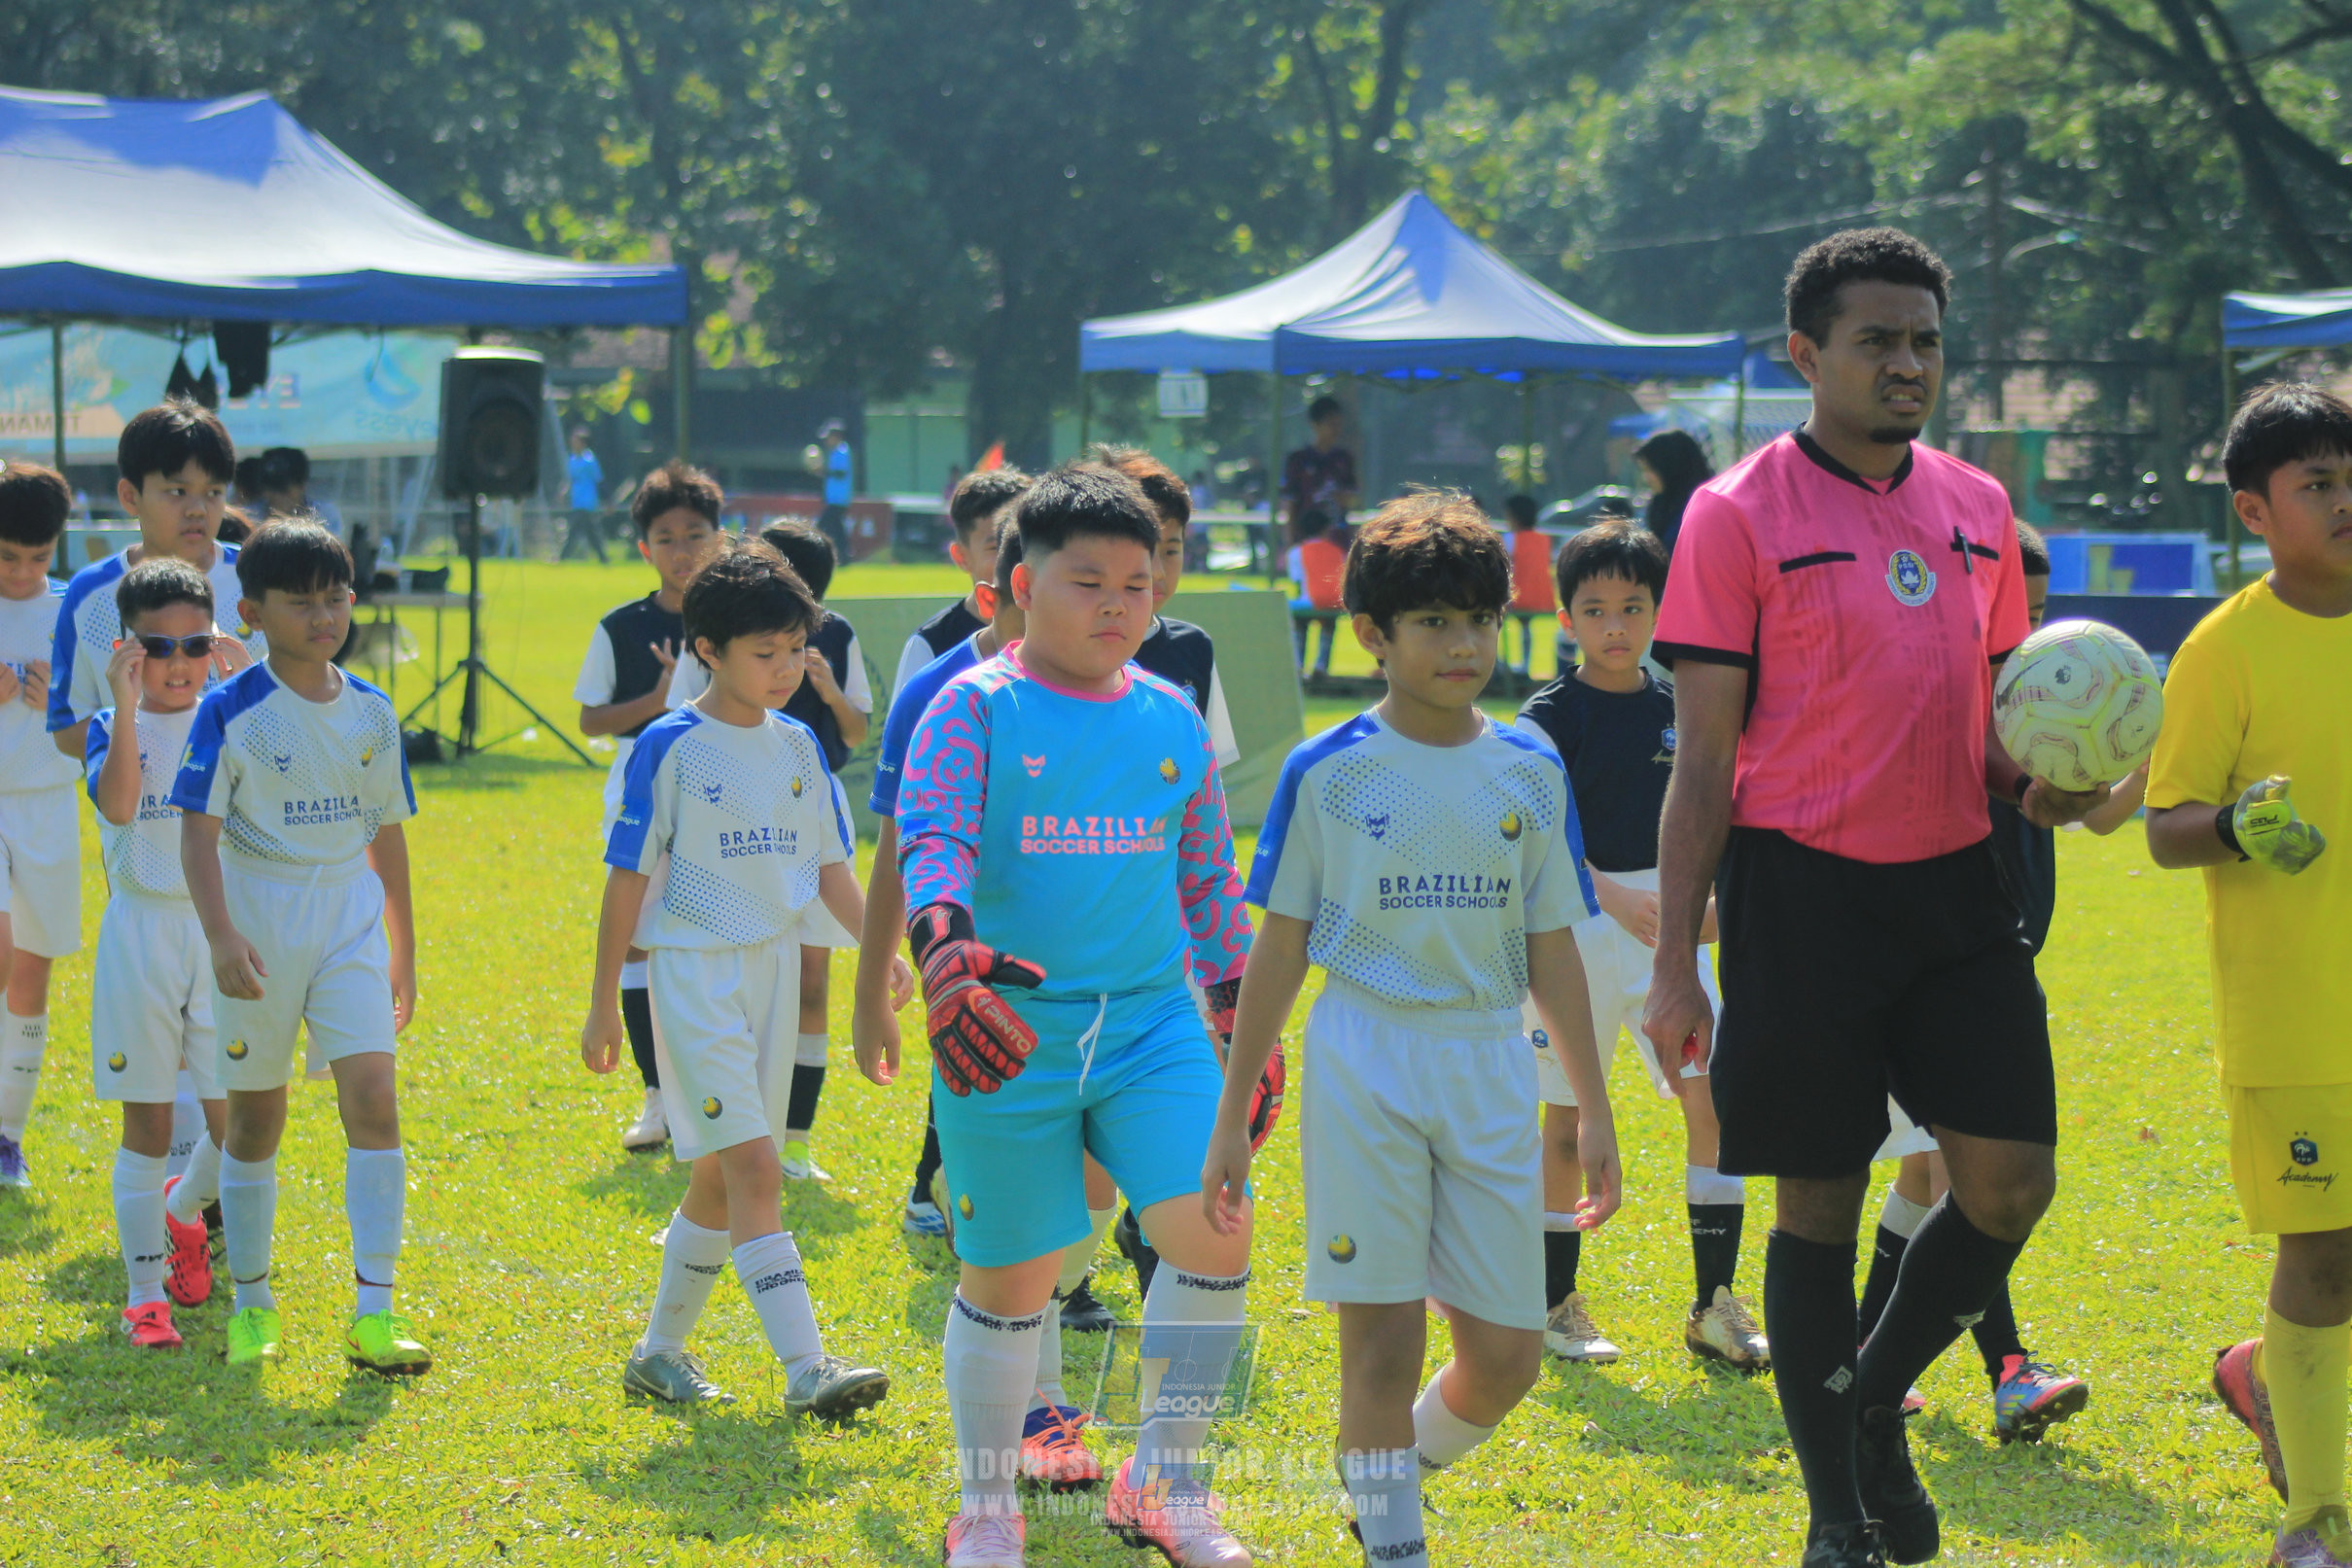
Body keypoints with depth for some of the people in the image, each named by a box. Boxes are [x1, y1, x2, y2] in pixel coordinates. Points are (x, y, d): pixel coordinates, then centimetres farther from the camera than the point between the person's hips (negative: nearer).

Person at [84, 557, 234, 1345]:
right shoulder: (110, 728, -1)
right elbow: (118, 805, -20)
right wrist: (128, 706, -27)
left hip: (220, 930, 2)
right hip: (142, 933, -2)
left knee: (237, 1120, 0)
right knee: (147, 1124, 2)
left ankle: (183, 1208, 33)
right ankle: (145, 1294, 9)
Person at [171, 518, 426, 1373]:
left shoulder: (372, 713, 5)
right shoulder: (231, 713, -8)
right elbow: (199, 831, -13)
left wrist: (403, 950, 16)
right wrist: (221, 936, -26)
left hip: (351, 927, 3)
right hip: (260, 932, -2)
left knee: (373, 1101, -12)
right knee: (255, 1116, 8)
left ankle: (373, 1314, -12)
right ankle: (251, 1302, 23)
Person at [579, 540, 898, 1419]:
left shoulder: (798, 747, 8)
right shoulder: (670, 748, -8)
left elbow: (828, 866, 14)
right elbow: (627, 877, -4)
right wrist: (604, 1005, -4)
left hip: (774, 971, 6)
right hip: (697, 974, -6)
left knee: (720, 1180, 11)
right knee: (751, 1166, -15)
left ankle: (660, 1351, 25)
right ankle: (805, 1369, -22)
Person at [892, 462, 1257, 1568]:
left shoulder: (1172, 719, 11)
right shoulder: (975, 708, -4)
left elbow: (1207, 874, 21)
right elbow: (930, 839, -17)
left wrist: (1236, 1004, 19)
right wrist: (945, 944, -35)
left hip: (1152, 1020, 4)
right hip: (1008, 1028, -3)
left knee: (1215, 1233, -11)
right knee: (1008, 1275, 4)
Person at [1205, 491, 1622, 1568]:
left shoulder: (1530, 774, 6)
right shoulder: (1328, 774, -2)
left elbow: (1551, 951, 11)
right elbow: (1279, 950, 2)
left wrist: (1594, 1110, 9)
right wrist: (1231, 1116, 1)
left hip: (1491, 1072, 3)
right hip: (1365, 1068, -3)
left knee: (1506, 1356, 4)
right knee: (1381, 1342, -5)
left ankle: (1392, 1466, 32)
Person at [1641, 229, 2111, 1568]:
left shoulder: (1978, 508, 11)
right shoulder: (1740, 516, -5)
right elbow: (1704, 756, -5)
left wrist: (2032, 785, -3)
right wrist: (1676, 963, -8)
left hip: (1954, 881, 5)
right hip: (1804, 889, -5)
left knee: (2012, 1181, -3)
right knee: (1821, 1202, 2)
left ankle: (1875, 1403, 22)